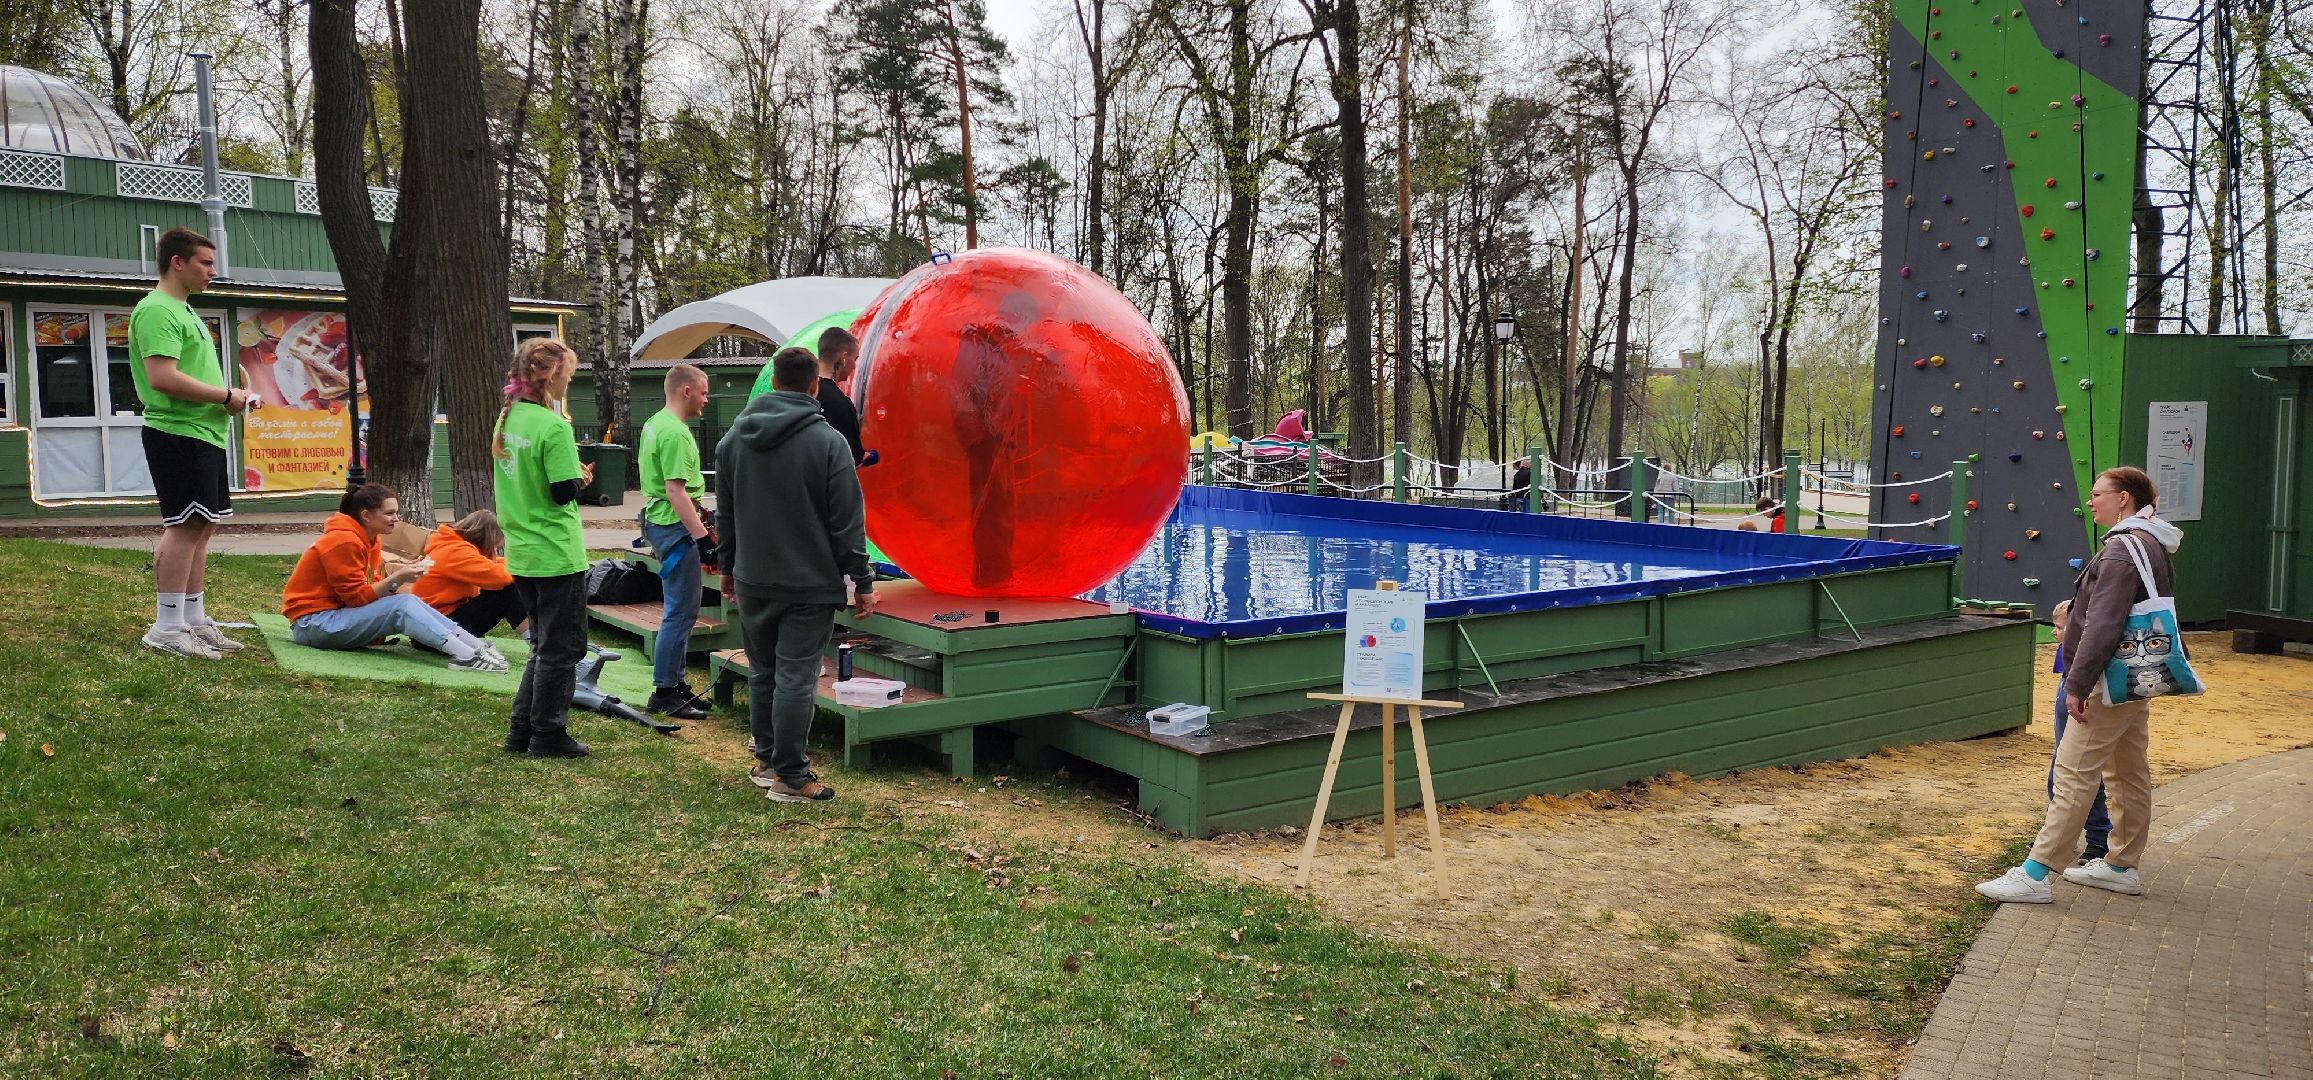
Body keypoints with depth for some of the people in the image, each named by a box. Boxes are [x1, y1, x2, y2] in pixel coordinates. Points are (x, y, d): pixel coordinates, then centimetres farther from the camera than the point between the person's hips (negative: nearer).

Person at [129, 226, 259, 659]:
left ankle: (194, 620, 18)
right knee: (184, 525, -9)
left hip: (204, 433, 10)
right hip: (179, 434, -10)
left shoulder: (183, 311, 21)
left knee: (203, 525, 12)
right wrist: (225, 395, -16)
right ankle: (167, 628, -5)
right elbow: (163, 378, -24)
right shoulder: (157, 311, -13)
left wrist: (231, 396, 10)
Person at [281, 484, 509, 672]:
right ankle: (466, 655, -37)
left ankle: (477, 646, -18)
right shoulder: (343, 541, -18)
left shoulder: (368, 539, 10)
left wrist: (404, 575, -11)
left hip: (338, 613, 9)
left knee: (411, 601, -8)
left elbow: (371, 588, 4)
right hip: (312, 621, -9)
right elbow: (356, 596, -19)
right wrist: (397, 578, -23)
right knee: (403, 605, -24)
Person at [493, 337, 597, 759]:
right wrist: (582, 477, 0)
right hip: (557, 554, -8)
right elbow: (565, 493, -20)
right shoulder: (553, 427, -19)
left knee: (543, 645, 20)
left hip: (521, 552, 8)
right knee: (561, 649, 5)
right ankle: (548, 736, 11)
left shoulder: (508, 417, 7)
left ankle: (522, 730, 23)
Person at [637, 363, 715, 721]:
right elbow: (676, 492, -24)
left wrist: (697, 514, 29)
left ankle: (676, 682, 24)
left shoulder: (655, 423, 14)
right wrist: (701, 536, -25)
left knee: (679, 609, 17)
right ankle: (664, 692, 0)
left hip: (659, 521, 11)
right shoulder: (675, 433, -18)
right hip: (675, 527, -11)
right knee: (680, 612, -5)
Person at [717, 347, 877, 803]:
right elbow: (847, 522, -11)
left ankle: (764, 760, 26)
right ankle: (789, 776, 0)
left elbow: (726, 513, 17)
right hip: (809, 583, -5)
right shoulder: (827, 442, -11)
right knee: (796, 678, -3)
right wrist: (862, 582, -5)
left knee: (761, 672, 17)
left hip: (751, 581, 5)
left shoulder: (733, 438, 7)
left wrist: (729, 566, 28)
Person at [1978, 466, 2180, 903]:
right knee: (2129, 774, 16)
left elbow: (2103, 625, -25)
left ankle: (2034, 875, -9)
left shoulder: (2123, 549, -19)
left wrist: (2078, 684, -22)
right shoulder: (2153, 547, 14)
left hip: (2111, 682, -11)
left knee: (2073, 773, -9)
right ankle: (2122, 866, 27)